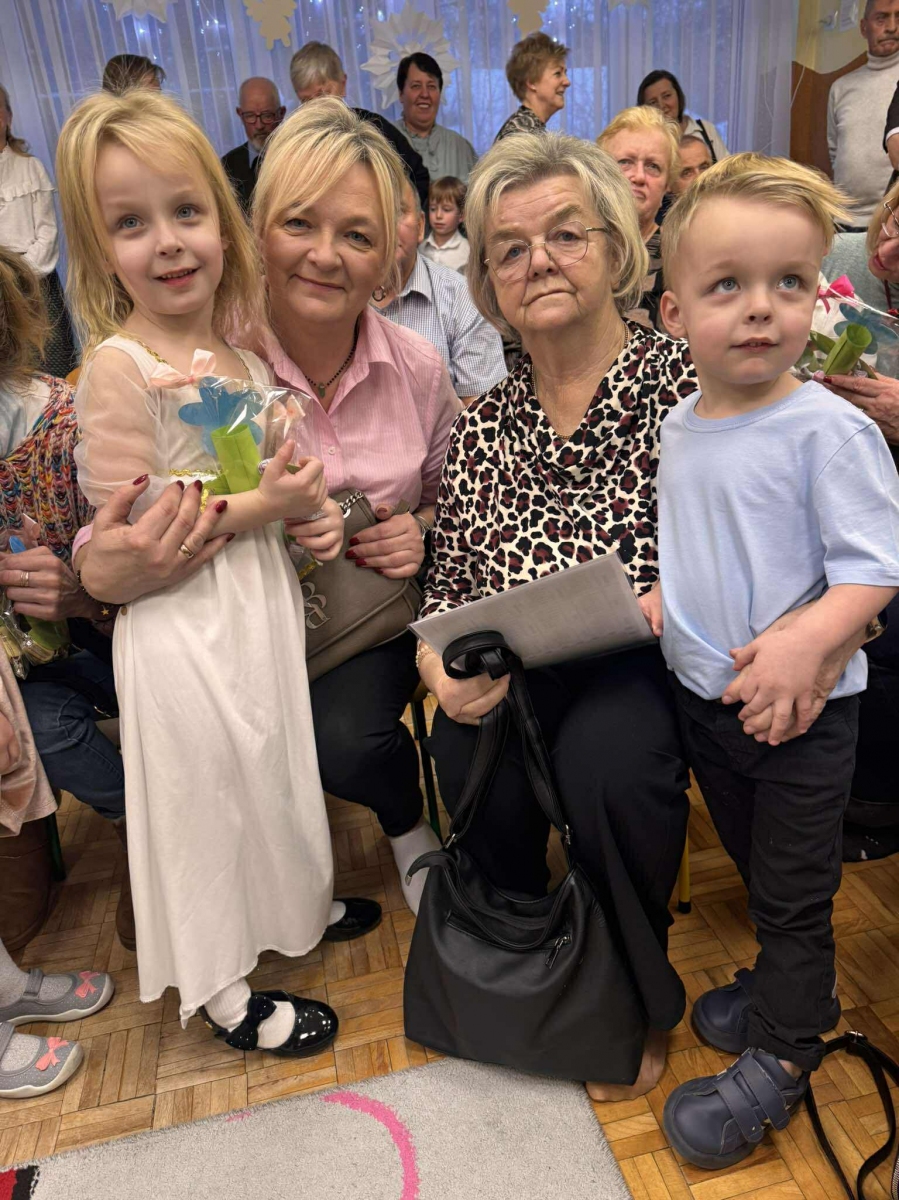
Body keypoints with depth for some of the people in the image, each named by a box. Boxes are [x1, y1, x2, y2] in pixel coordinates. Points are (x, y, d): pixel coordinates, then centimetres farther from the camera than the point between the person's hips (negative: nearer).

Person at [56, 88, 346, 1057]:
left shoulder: (242, 352, 6)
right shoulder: (119, 367, -17)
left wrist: (306, 513, 0)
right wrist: (263, 508, -21)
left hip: (260, 603, 7)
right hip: (181, 627, -7)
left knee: (270, 773, 24)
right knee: (204, 794, 9)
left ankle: (287, 907, 51)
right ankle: (223, 993, 34)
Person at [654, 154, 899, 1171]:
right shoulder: (680, 428, 3)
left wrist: (807, 642, -32)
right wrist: (660, 600, 0)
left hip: (800, 708, -6)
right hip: (701, 695, 6)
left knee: (793, 889, 12)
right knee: (755, 866, 24)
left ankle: (778, 1056, 32)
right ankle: (791, 987, 49)